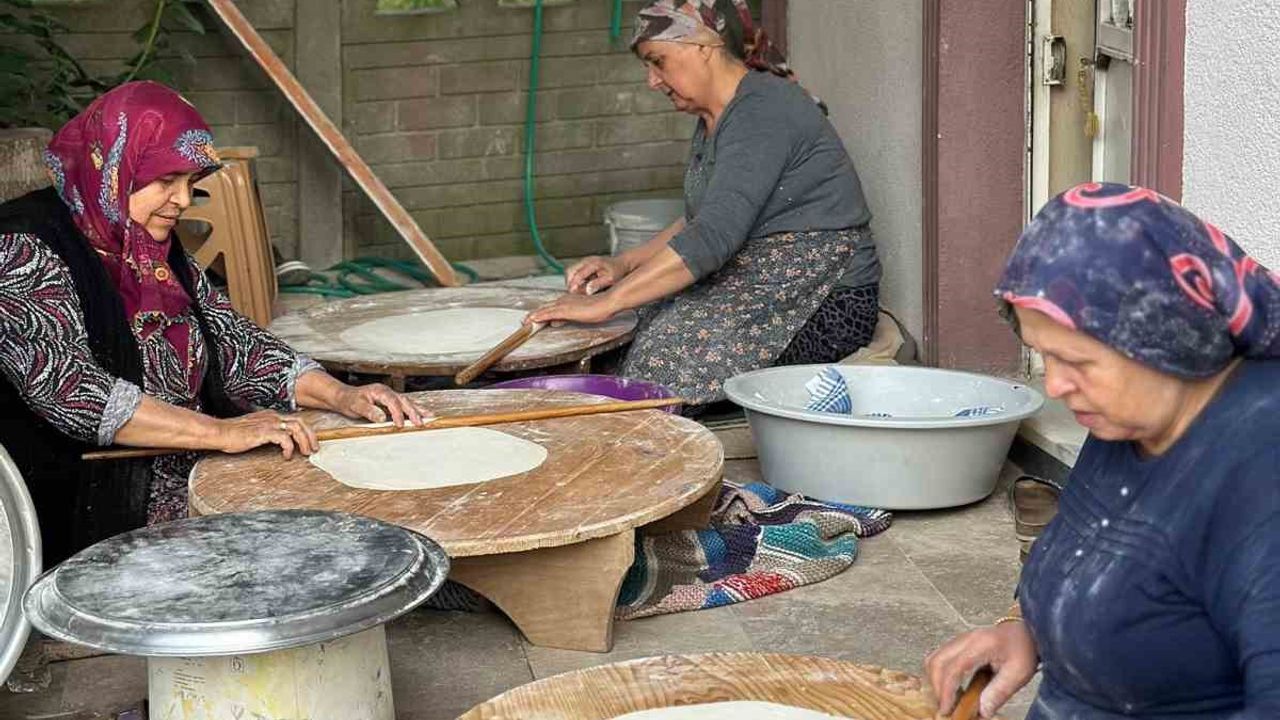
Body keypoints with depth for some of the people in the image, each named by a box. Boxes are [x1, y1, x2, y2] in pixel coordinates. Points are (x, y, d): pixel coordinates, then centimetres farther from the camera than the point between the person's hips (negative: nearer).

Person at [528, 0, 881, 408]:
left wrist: (606, 304, -27)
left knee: (668, 351, -24)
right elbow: (698, 222, 23)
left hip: (826, 307, -10)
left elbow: (714, 237, -28)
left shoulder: (763, 112, -19)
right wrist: (623, 265, 7)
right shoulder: (715, 120, 14)